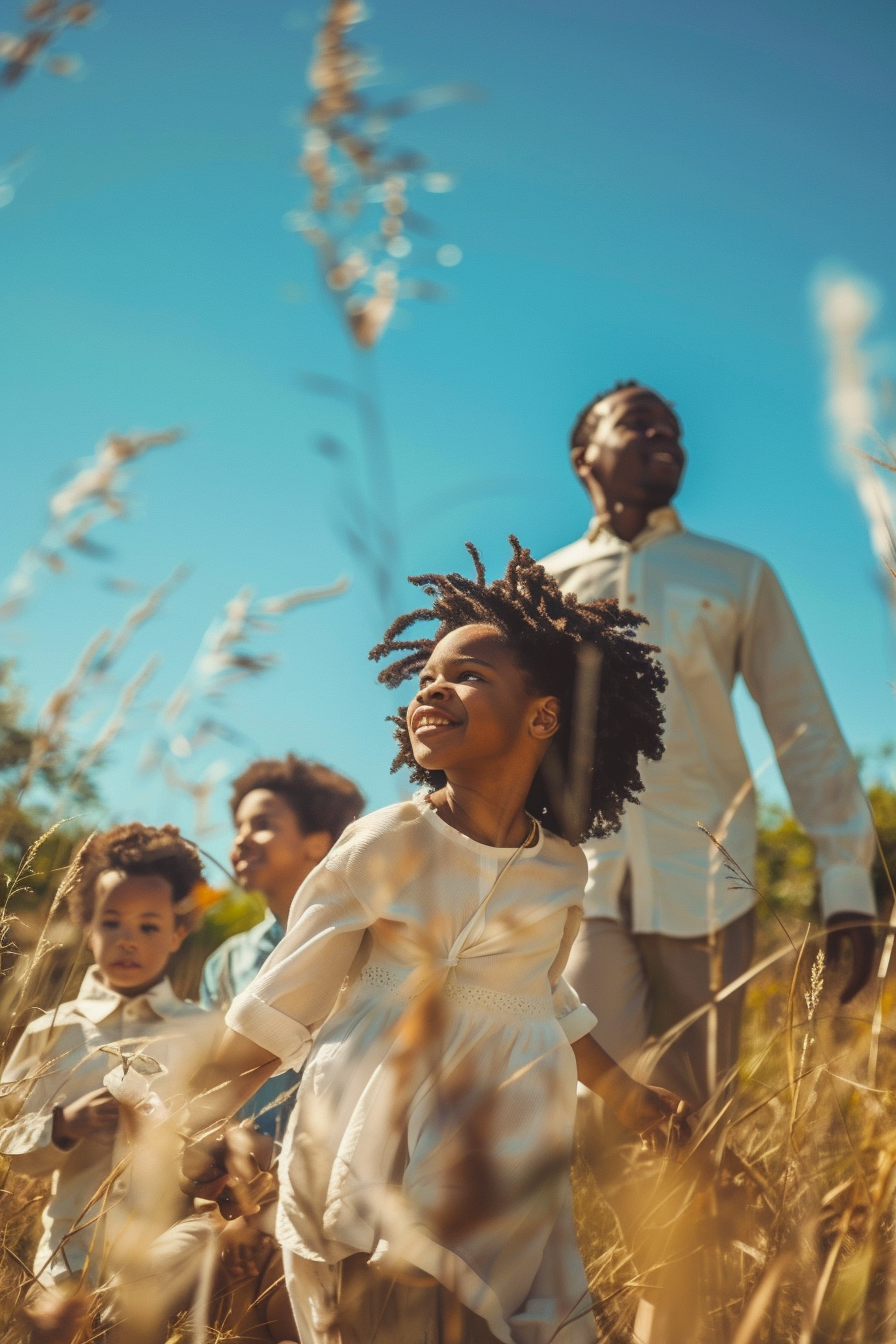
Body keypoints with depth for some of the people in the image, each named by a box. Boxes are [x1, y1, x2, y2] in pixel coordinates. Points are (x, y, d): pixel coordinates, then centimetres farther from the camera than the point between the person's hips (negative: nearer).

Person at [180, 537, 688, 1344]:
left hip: (506, 1150, 4)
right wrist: (196, 1125, -1)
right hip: (369, 1148, -4)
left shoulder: (560, 870, 2)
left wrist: (621, 1093, 29)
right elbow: (282, 1004, -3)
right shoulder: (383, 846, -9)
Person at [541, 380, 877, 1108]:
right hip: (578, 880, 0)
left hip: (705, 883, 0)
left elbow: (807, 731, 6)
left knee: (694, 1113, 4)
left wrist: (847, 882, -2)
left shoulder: (739, 577, 11)